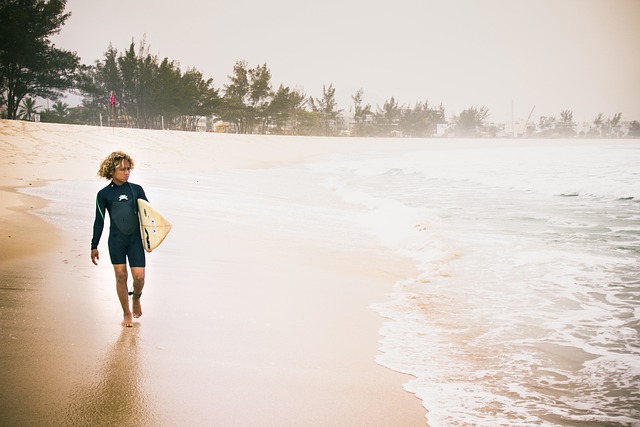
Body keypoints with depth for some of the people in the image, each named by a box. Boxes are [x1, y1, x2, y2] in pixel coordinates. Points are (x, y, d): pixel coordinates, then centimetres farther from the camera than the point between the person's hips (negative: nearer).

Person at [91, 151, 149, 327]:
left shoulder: (136, 190, 4)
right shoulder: (104, 194, 1)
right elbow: (99, 221, 5)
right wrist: (94, 246, 5)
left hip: (136, 239, 1)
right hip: (116, 240, -1)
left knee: (139, 276, -5)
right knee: (120, 275, 2)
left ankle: (136, 298, 28)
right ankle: (127, 313, 18)